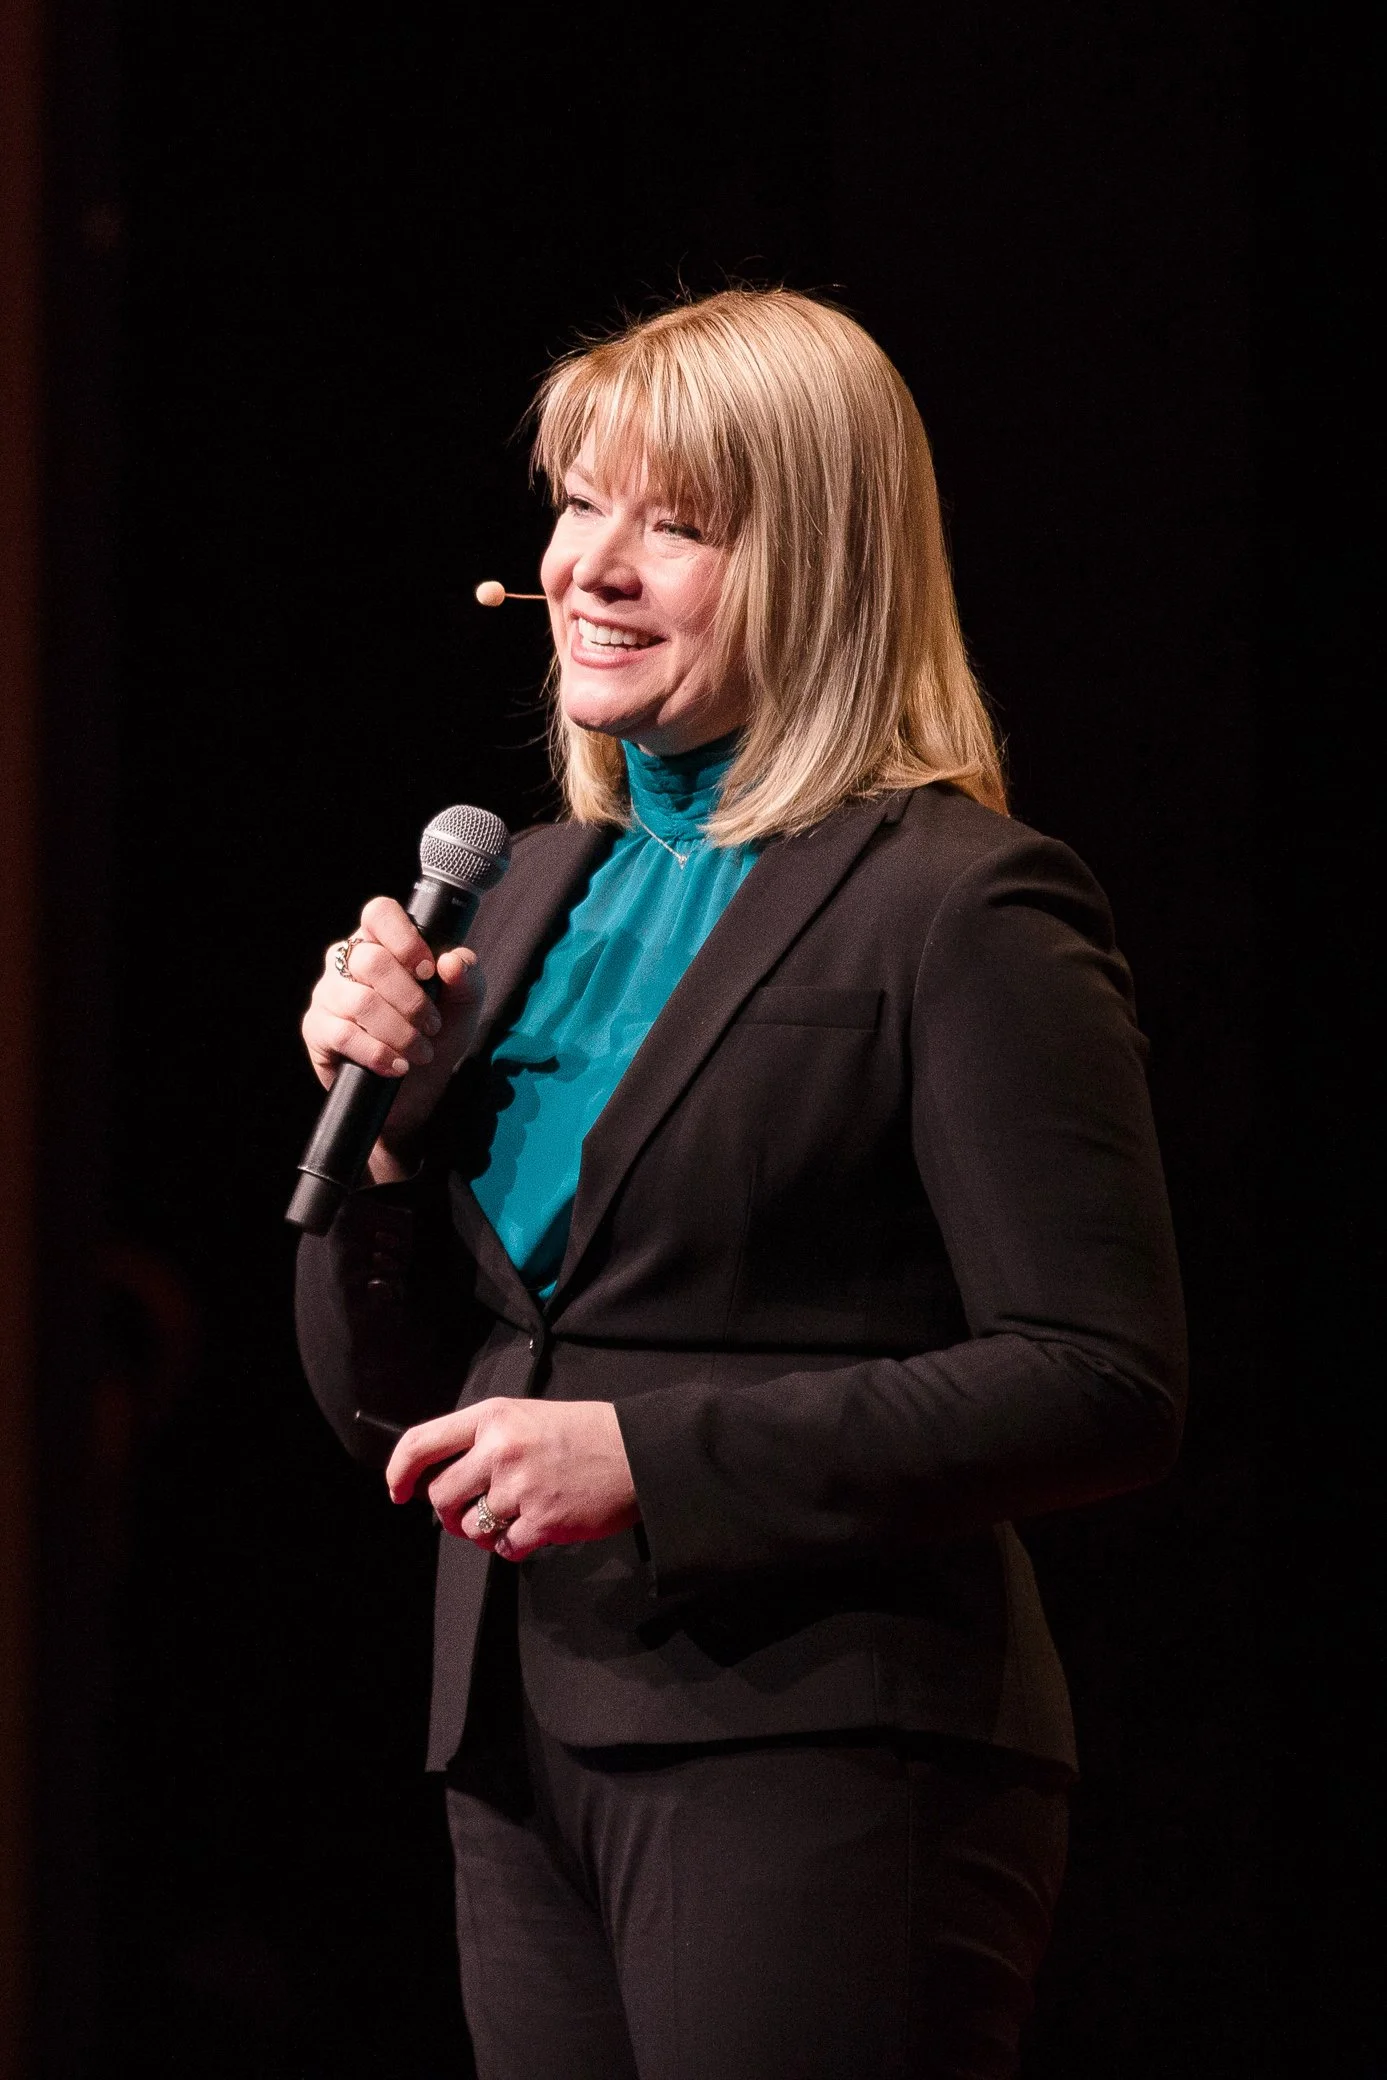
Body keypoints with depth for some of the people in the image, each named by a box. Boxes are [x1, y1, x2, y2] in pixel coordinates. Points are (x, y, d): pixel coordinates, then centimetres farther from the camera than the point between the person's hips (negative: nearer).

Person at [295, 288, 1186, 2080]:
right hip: (521, 1758, 7)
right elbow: (384, 1398, 19)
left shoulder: (964, 908, -7)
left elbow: (1103, 1388, -15)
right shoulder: (542, 889, 16)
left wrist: (653, 1457, -19)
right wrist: (386, 1118, 0)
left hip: (812, 1748, -7)